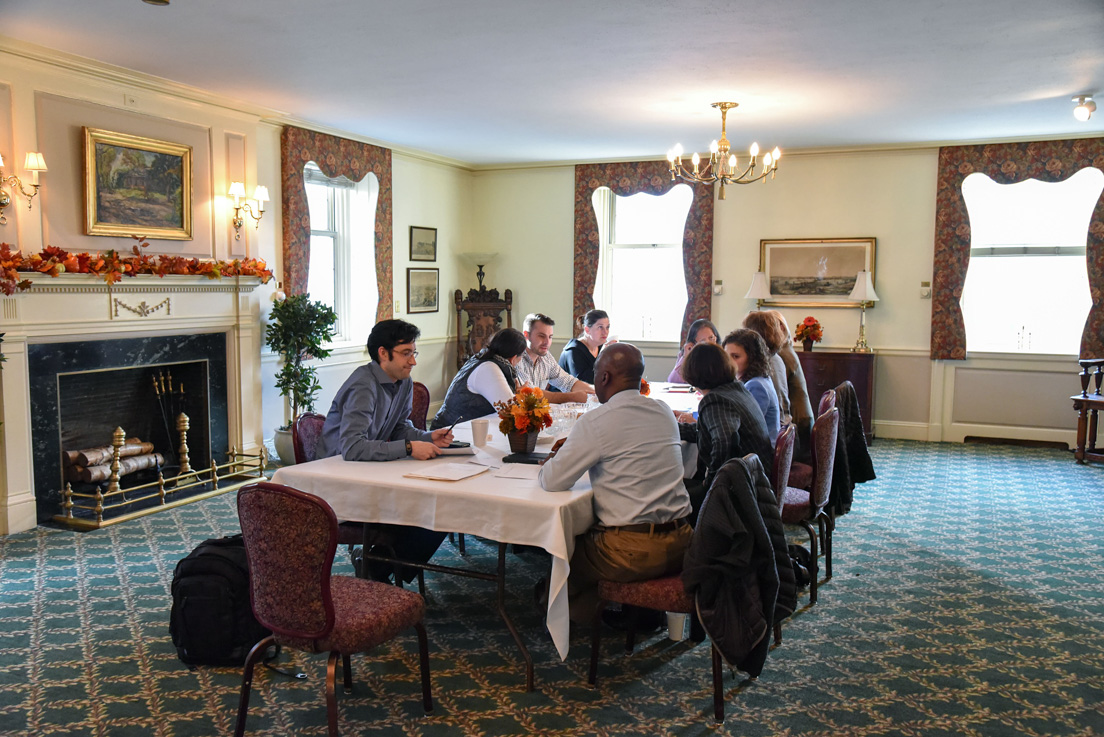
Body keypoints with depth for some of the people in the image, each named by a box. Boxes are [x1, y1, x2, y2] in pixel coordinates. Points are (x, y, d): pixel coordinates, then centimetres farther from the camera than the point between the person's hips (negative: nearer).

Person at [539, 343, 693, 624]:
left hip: (633, 553, -7)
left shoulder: (596, 421, -15)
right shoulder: (664, 412, 7)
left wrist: (551, 461, 11)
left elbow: (552, 481, -11)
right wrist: (578, 445, 23)